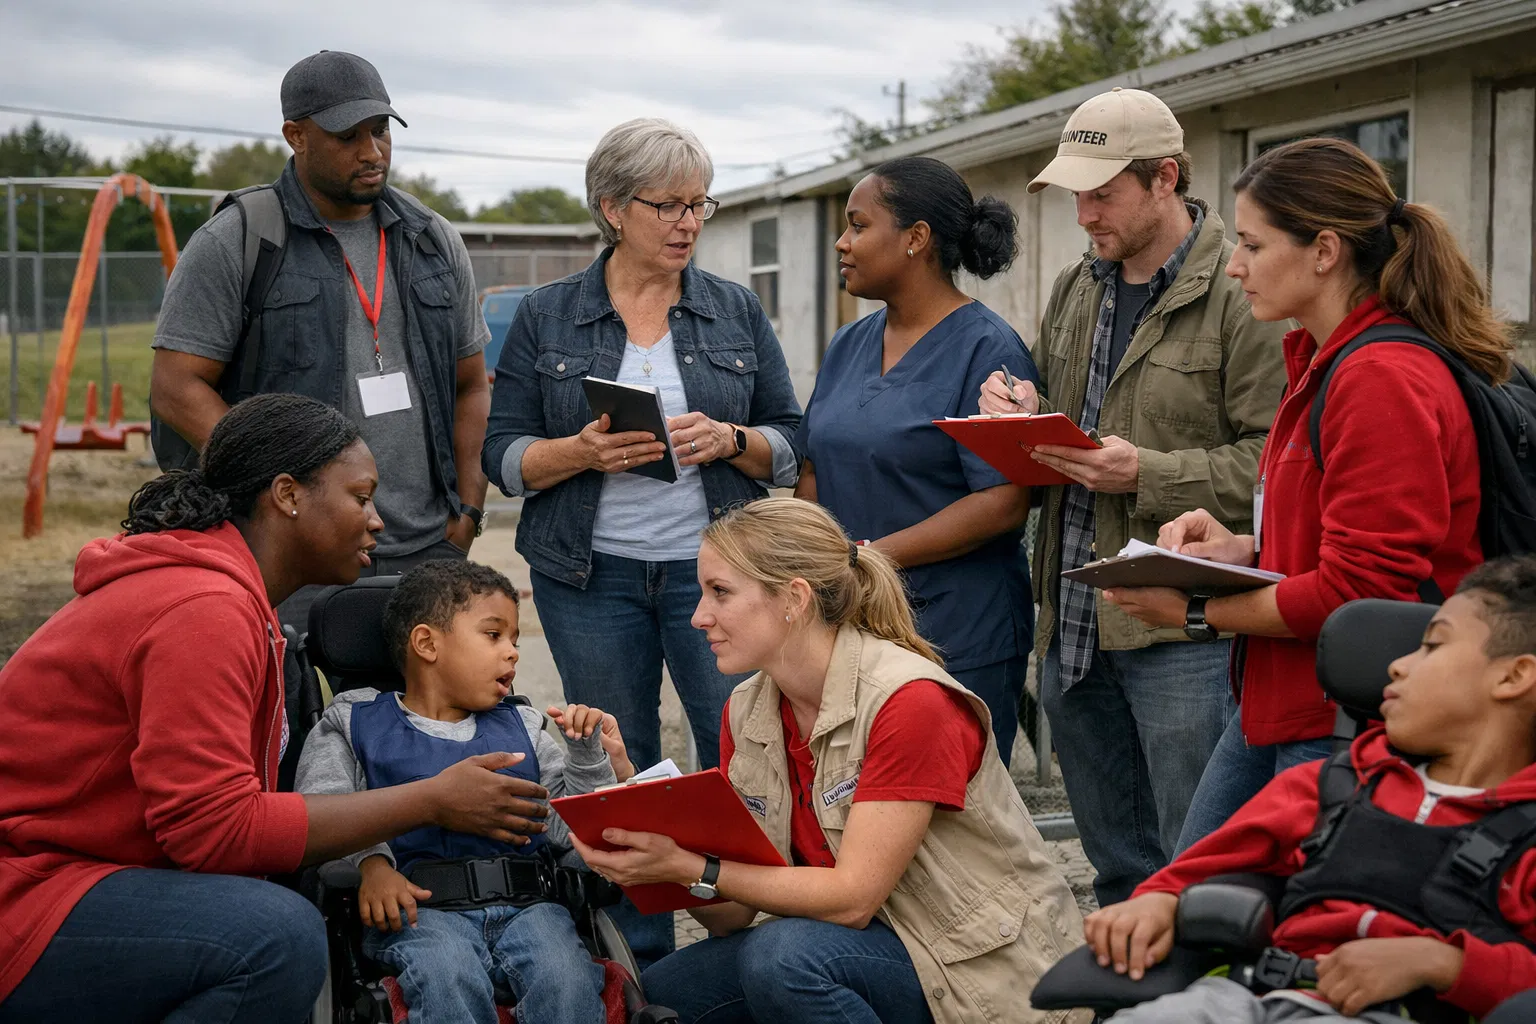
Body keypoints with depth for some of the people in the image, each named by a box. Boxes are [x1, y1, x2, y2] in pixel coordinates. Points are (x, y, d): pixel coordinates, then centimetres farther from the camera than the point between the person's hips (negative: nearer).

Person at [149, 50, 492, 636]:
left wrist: (467, 510, 6)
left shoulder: (433, 242, 15)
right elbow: (176, 389, -5)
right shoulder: (231, 245, -1)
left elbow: (470, 388, 19)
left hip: (427, 548, 4)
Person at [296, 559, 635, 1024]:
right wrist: (370, 862, -16)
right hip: (418, 903, -2)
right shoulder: (356, 723, 16)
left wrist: (589, 756, 5)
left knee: (567, 979, -29)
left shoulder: (522, 728, 25)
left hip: (525, 903, 3)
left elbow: (569, 828, 19)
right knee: (450, 978, -36)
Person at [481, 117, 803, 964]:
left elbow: (792, 446, 7)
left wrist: (728, 440, -13)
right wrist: (585, 451, -17)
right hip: (591, 578, 0)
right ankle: (637, 969, 20)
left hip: (714, 569, 0)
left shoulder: (737, 313, 7)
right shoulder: (545, 319, 5)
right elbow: (503, 455, 2)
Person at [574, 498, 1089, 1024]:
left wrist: (688, 867, -25)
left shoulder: (908, 701, -23)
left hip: (986, 964, -6)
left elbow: (851, 898, -23)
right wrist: (653, 859, -21)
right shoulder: (745, 712, 0)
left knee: (783, 955, -30)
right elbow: (731, 915, -2)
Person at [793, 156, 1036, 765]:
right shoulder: (849, 345, 14)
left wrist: (871, 556, -18)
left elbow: (1004, 504, -17)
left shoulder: (987, 350, -9)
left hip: (959, 639, -7)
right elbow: (814, 469, 17)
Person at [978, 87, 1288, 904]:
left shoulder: (1241, 294, -11)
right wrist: (1023, 415, 4)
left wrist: (1149, 475, -21)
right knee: (1118, 868, 21)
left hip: (1184, 628, -8)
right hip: (1073, 623, 8)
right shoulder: (1075, 288, 14)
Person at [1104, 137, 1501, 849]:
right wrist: (1241, 548, 6)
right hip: (1276, 708, 10)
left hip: (1346, 727, -10)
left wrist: (1196, 610, -14)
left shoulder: (1385, 379, -20)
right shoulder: (1323, 363, 13)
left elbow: (1359, 592, -22)